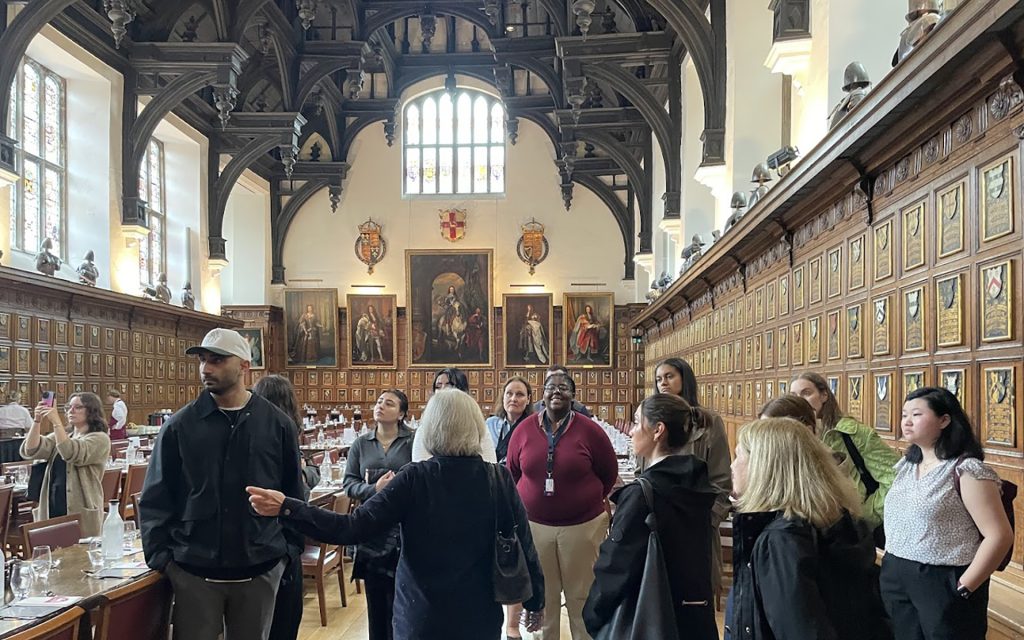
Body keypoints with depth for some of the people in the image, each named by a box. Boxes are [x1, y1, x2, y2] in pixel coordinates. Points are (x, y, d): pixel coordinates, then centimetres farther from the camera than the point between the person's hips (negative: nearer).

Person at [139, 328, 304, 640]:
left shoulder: (277, 424, 1)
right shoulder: (180, 425, 0)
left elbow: (293, 493, 7)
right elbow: (155, 498, 3)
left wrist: (290, 549, 2)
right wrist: (160, 556, -4)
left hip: (260, 570, 1)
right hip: (193, 571, 0)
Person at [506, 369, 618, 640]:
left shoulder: (589, 429, -7)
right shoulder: (524, 429, -2)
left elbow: (609, 473, 5)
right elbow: (512, 472, 11)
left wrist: (588, 500, 10)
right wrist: (528, 500, 11)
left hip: (582, 524, -1)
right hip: (534, 524, 2)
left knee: (581, 596, 9)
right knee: (541, 595, 12)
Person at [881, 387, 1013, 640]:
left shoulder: (966, 470, -15)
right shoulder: (905, 464, 8)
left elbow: (999, 536, -18)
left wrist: (963, 589, -18)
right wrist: (891, 564, 8)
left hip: (943, 582, -7)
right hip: (896, 579, 7)